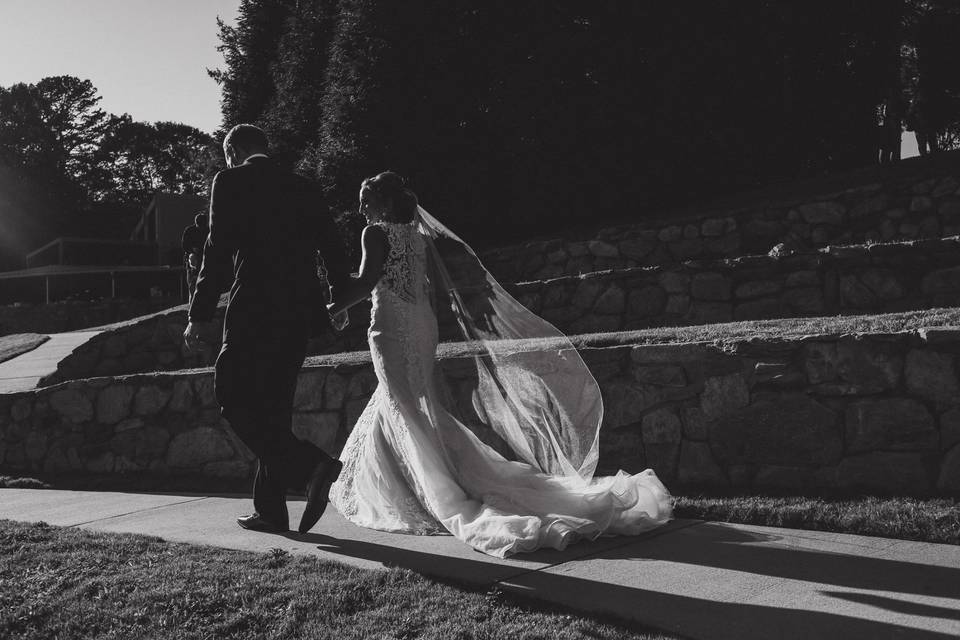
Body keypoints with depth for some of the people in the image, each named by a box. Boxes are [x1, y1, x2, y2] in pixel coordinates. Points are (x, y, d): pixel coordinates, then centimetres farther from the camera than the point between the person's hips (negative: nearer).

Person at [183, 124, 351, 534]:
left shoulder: (231, 181, -1)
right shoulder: (303, 188, 15)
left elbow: (218, 249, -9)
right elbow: (332, 247, 15)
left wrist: (200, 315, -7)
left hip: (252, 308, -7)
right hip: (297, 313, 7)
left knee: (235, 402, -2)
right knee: (272, 406, 12)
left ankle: (309, 467, -17)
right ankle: (270, 509, 15)